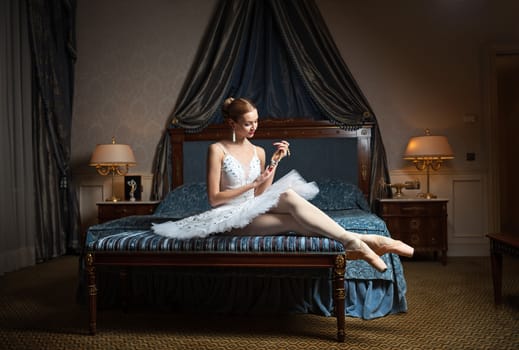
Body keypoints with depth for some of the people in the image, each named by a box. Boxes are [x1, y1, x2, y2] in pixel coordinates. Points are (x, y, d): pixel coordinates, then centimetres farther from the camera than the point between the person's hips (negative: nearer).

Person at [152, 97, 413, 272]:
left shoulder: (258, 152, 12)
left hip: (254, 211, 5)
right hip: (231, 218, -5)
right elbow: (214, 198, -9)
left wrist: (275, 162, -1)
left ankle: (353, 245, -39)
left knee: (288, 195, -31)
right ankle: (357, 242, -38)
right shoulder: (217, 150, -5)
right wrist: (253, 184, -14)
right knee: (290, 198, -31)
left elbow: (260, 194, 8)